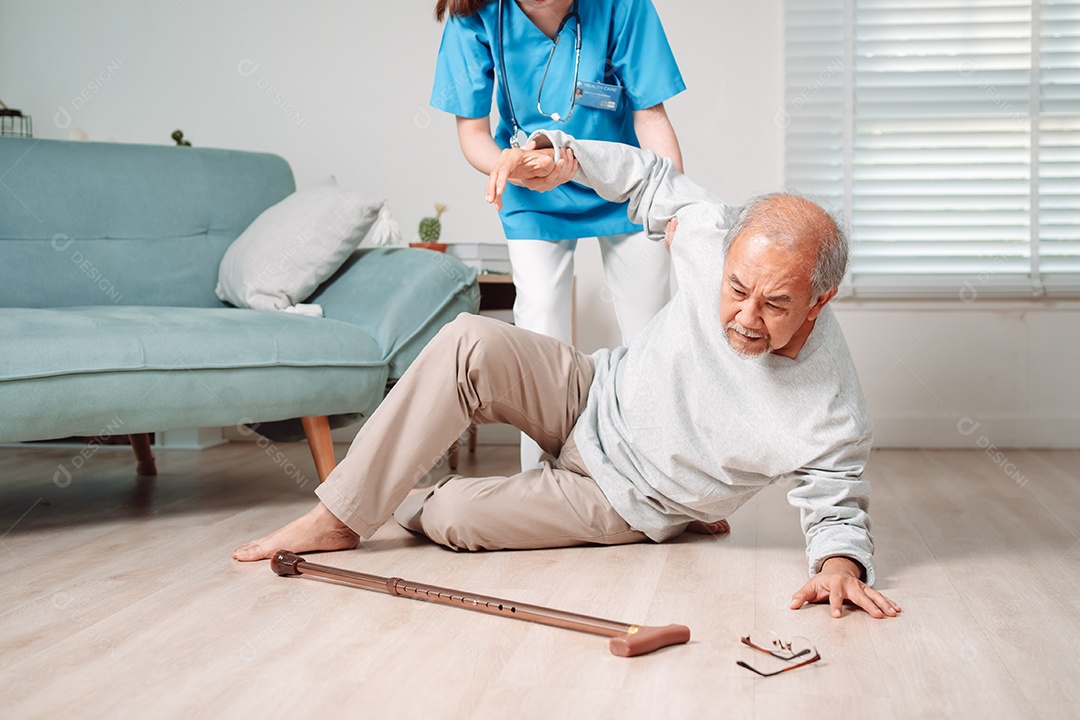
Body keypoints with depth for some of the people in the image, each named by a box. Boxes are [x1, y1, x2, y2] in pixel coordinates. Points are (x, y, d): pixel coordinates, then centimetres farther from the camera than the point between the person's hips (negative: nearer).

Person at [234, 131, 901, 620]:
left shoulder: (832, 413, -30)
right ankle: (339, 516, -13)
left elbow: (839, 509, -15)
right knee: (470, 343, -22)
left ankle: (404, 503, 23)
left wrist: (841, 561, -37)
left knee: (453, 517, -17)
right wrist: (553, 148, -8)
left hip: (624, 500, -3)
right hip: (594, 395, 4)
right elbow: (651, 178, -3)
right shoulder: (720, 238, -22)